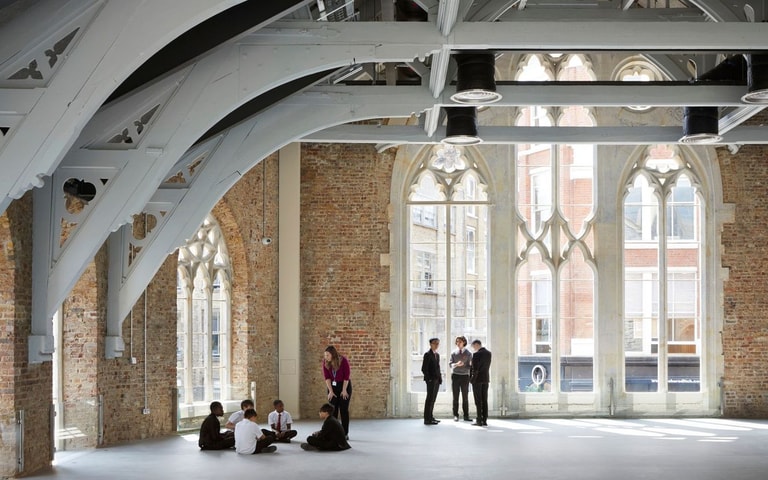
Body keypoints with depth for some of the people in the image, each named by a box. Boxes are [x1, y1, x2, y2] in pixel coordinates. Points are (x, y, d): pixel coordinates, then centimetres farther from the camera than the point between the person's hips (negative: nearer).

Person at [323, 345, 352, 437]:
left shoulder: (343, 361, -19)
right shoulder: (325, 362, -9)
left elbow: (346, 377, -14)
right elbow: (327, 377, -8)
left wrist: (344, 390, -13)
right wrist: (331, 391, -11)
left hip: (344, 385, -3)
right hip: (333, 386, 3)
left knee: (344, 410, -2)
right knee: (333, 410, -1)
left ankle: (345, 434, 2)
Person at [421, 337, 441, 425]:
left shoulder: (437, 355, 16)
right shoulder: (427, 354, -9)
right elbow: (424, 369, -13)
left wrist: (440, 377, 11)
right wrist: (428, 379, -16)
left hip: (437, 380, 8)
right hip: (431, 380, -8)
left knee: (433, 399, 11)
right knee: (430, 399, -7)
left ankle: (430, 417, 17)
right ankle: (427, 419, -5)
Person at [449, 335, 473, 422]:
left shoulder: (468, 353, 2)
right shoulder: (453, 353, 5)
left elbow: (470, 366, 2)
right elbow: (450, 364, 3)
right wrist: (456, 364, -17)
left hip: (465, 376, 0)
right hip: (455, 375, 0)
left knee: (465, 397, 1)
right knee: (455, 397, 2)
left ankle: (466, 416, 5)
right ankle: (455, 416, 6)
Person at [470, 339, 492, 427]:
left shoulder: (476, 354, -17)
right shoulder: (488, 353, 7)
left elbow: (475, 369, -18)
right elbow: (487, 366, 10)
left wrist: (472, 378, -2)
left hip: (477, 379, -7)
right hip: (486, 379, 7)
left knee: (478, 401, -2)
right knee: (484, 400, 7)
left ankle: (479, 420, -3)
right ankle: (484, 420, 6)